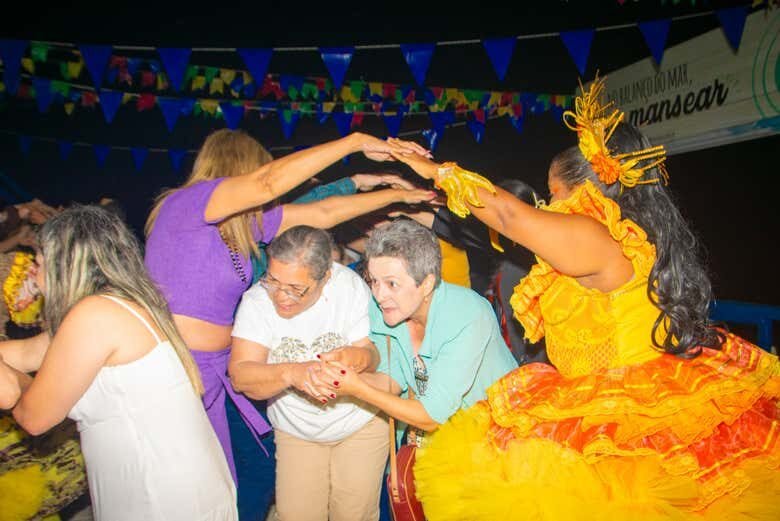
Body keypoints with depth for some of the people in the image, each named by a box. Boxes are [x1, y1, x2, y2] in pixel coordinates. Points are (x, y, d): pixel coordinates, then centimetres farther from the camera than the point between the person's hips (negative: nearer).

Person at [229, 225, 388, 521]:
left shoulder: (350, 286, -21)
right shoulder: (257, 300, -20)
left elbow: (375, 355, -17)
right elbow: (239, 376, -27)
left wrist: (357, 356, -42)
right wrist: (291, 372, -46)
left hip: (361, 421, 0)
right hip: (296, 430, 1)